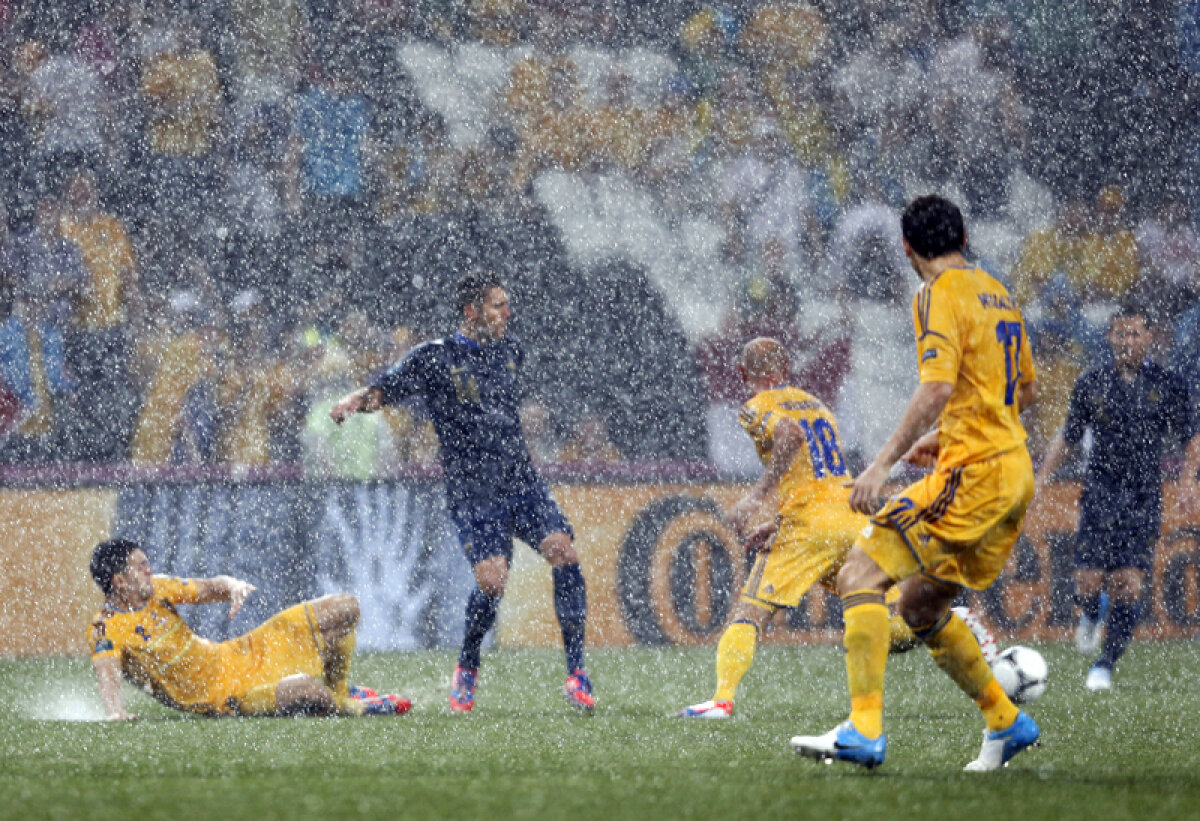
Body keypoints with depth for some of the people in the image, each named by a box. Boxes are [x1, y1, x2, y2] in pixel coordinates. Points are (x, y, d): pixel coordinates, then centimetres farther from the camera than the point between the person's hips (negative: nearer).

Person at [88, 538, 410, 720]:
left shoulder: (156, 589, 3)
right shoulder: (106, 630, -19)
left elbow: (210, 588, 11)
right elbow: (106, 675, -34)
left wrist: (232, 586, -13)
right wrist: (115, 712, -55)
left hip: (236, 655, 8)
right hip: (225, 696, -8)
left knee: (346, 608, 5)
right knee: (307, 689, -36)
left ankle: (338, 691, 27)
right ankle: (352, 709, -1)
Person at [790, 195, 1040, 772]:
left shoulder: (940, 295, -8)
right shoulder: (996, 293, 19)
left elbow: (938, 387, -22)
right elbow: (1027, 390, 28)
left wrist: (882, 464, -23)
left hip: (972, 473, -9)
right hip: (1015, 471, 9)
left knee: (860, 574, -13)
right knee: (920, 607, 18)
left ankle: (864, 730, -24)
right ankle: (1006, 724, 21)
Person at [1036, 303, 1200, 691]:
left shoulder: (1167, 385, 3)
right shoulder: (1091, 385, 6)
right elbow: (1068, 437, 16)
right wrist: (1042, 475, 4)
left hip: (1144, 500, -1)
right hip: (1100, 495, 1)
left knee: (1129, 585, -10)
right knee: (1087, 583, -8)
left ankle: (1105, 665, 4)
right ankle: (1091, 615, 29)